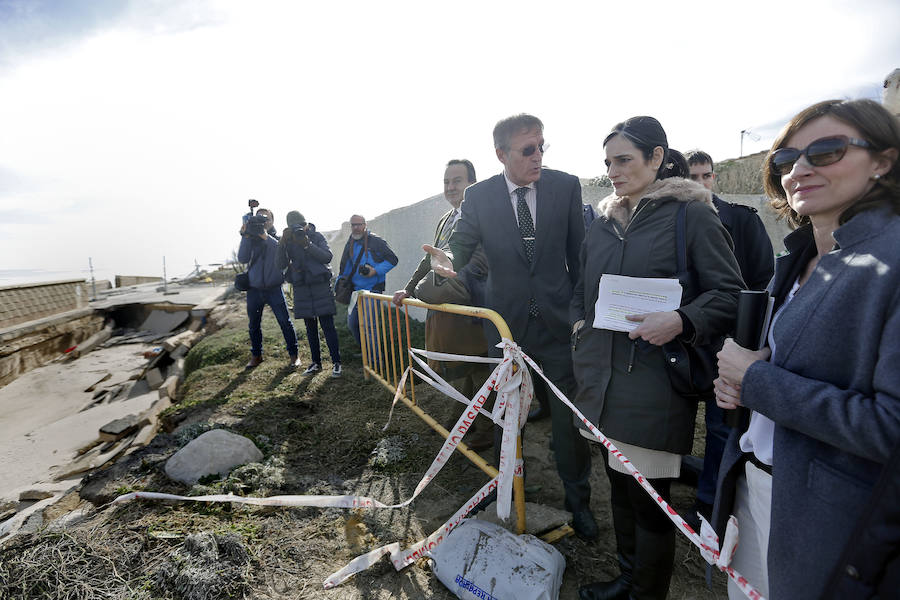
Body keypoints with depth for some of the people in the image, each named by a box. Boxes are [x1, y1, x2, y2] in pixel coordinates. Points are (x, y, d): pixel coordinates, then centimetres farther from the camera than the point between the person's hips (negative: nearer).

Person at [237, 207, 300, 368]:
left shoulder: (278, 238, 3)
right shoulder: (251, 239, 5)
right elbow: (242, 258, -9)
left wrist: (266, 237, -26)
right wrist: (246, 236, -18)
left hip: (274, 288, -2)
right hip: (254, 289, 2)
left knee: (285, 322, -4)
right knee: (254, 324, 11)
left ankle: (293, 354, 9)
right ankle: (256, 355, 27)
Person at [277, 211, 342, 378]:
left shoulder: (317, 236, 1)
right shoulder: (288, 241, 8)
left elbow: (327, 257, -11)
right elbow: (281, 265, -3)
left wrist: (307, 245, -19)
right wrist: (282, 243, -16)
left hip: (321, 286, -3)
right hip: (301, 289, 4)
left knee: (328, 325, -6)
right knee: (310, 327, 10)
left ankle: (336, 362, 1)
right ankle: (316, 362, 19)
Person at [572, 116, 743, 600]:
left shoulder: (691, 214, -3)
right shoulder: (602, 224, 14)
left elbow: (730, 293, -5)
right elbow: (582, 289, 22)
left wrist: (681, 322, -22)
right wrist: (579, 324, 5)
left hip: (655, 380, -6)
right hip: (603, 378, 6)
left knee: (648, 499, 6)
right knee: (619, 485, 20)